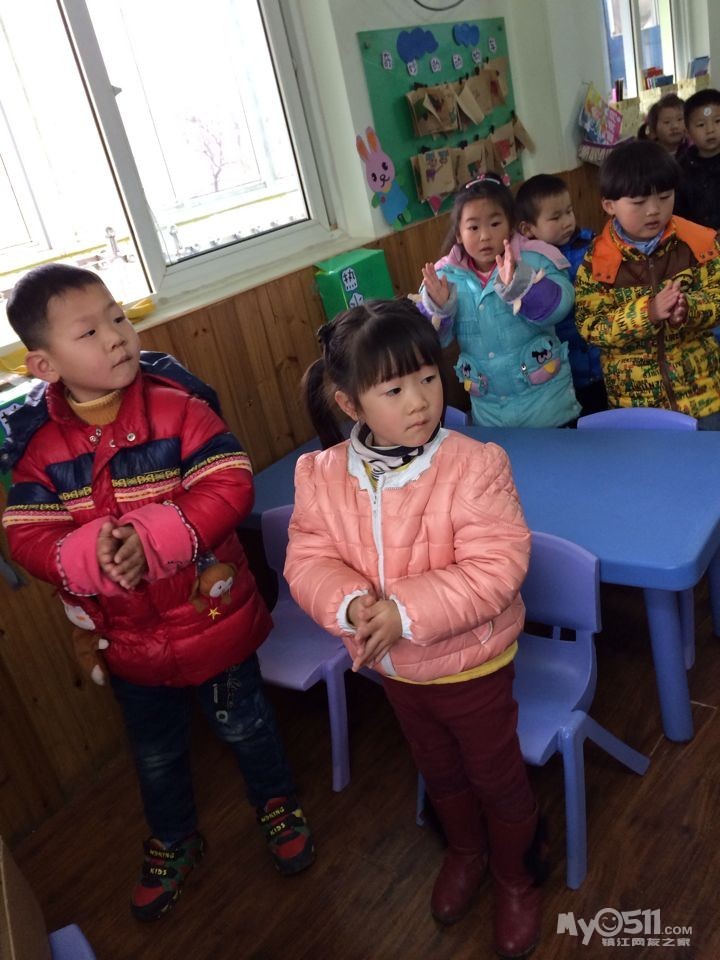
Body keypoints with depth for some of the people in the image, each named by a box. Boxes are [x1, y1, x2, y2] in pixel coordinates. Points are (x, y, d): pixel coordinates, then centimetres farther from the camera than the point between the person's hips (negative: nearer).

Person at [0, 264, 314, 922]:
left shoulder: (178, 407, -18)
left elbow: (229, 487, -25)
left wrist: (153, 538, -35)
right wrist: (91, 556, -32)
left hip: (211, 617, -2)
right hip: (127, 639, 3)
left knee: (244, 724, 21)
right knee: (156, 752, 25)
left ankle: (277, 803, 52)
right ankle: (173, 841, 54)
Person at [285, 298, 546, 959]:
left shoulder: (474, 465, -27)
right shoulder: (322, 475, -15)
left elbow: (495, 569, -30)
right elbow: (309, 560, -11)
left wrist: (407, 611, -35)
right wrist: (351, 604, -31)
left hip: (471, 663, -4)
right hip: (394, 666, 4)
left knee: (496, 776, 20)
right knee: (438, 770, 29)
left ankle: (516, 877, 50)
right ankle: (465, 851, 59)